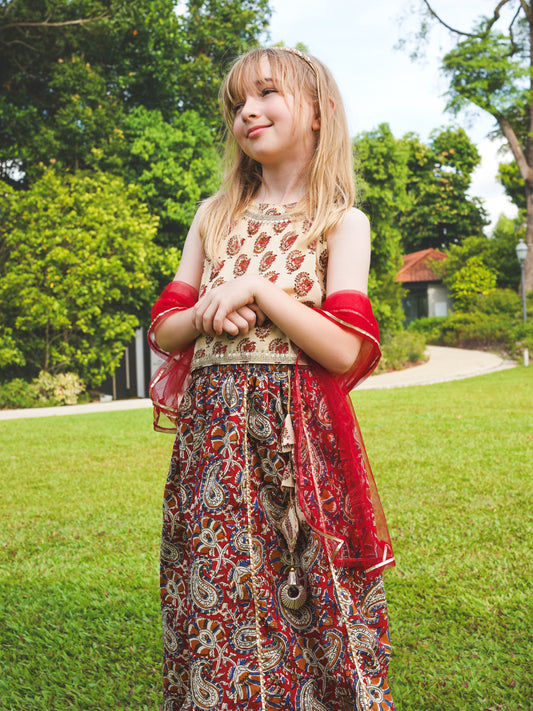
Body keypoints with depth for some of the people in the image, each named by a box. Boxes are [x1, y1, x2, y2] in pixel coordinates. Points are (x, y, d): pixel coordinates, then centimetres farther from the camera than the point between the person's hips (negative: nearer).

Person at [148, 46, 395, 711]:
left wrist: (258, 290, -13)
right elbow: (163, 329, 13)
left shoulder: (343, 223, 1)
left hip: (299, 437, -3)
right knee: (215, 603, 6)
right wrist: (210, 313, -7)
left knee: (307, 608, 1)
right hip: (212, 432, 4)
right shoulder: (214, 216, 13)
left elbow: (346, 351, -9)